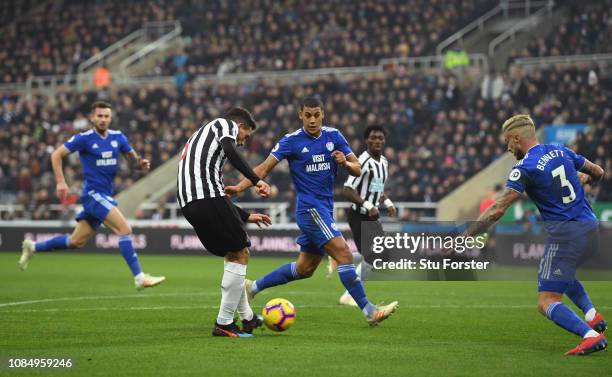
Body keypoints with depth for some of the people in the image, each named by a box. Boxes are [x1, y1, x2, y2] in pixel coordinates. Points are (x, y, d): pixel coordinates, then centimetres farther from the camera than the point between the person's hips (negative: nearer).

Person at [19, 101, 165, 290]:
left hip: (105, 196, 7)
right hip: (93, 194, -7)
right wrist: (60, 181, -14)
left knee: (76, 242, 14)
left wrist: (141, 163, -8)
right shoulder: (84, 138, -8)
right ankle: (139, 278, -19)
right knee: (125, 229, -20)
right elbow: (56, 154, -4)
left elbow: (133, 157, 16)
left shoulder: (118, 137, 7)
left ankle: (33, 247, 31)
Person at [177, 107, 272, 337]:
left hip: (187, 202, 9)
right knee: (240, 254, -1)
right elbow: (229, 150, -14)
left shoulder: (205, 133, 37)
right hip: (207, 195, -9)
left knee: (232, 255, 21)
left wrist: (246, 216, 38)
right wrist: (256, 180, -17)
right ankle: (224, 323, -2)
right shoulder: (225, 124, 12)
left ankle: (247, 318, 26)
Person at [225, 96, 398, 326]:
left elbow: (357, 170, 6)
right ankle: (369, 311, -17)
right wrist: (239, 187, -18)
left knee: (304, 269, 13)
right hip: (310, 208, -6)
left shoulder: (334, 136, 6)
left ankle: (253, 287, 27)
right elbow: (264, 168, -5)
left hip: (325, 208, 7)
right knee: (344, 254, -18)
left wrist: (345, 163, -16)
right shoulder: (292, 141, -6)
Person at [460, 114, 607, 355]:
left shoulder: (524, 168, -10)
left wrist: (464, 237, -14)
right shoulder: (561, 151, 9)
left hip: (565, 235, -8)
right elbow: (598, 172, 21)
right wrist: (583, 180, 44)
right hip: (591, 231, 8)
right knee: (563, 272, 36)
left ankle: (591, 336, -25)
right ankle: (592, 315, 17)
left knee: (546, 303, -4)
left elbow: (497, 210, -17)